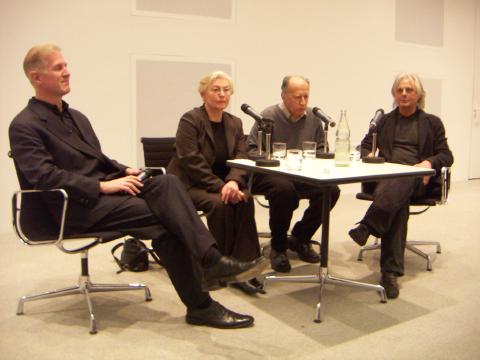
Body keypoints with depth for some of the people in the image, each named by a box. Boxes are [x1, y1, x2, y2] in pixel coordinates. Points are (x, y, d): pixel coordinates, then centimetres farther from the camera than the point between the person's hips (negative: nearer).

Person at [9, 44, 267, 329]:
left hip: (105, 188, 7)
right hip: (78, 208, -7)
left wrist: (124, 171, 2)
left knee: (167, 182, -23)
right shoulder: (24, 126, -3)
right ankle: (200, 305, -24)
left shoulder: (76, 116, 22)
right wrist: (103, 186, -21)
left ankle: (211, 261, -32)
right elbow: (44, 176, -16)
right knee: (161, 216, -26)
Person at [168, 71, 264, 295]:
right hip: (188, 183, -5)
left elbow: (241, 158, -2)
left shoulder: (234, 123, 9)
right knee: (219, 203, -32)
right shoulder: (190, 120, -9)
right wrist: (220, 186, -26)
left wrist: (234, 182, -24)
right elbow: (192, 161, -19)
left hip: (221, 183, 5)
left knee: (245, 199, -25)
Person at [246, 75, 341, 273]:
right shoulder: (268, 116, -4)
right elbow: (252, 149, -5)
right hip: (271, 173, -5)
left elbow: (320, 149, 20)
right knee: (284, 189, -38)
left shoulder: (313, 118, 11)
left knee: (331, 190, -20)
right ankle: (278, 247, -14)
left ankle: (300, 238, 2)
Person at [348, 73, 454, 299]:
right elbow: (365, 146, 23)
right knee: (397, 198, -36)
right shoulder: (384, 121, 28)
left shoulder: (432, 123, 21)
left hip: (417, 179, -1)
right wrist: (369, 155, -2)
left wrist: (429, 162, -10)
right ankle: (391, 271, -44)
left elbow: (446, 156, 13)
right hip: (386, 175, 1)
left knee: (400, 183, -41)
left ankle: (368, 227, -53)